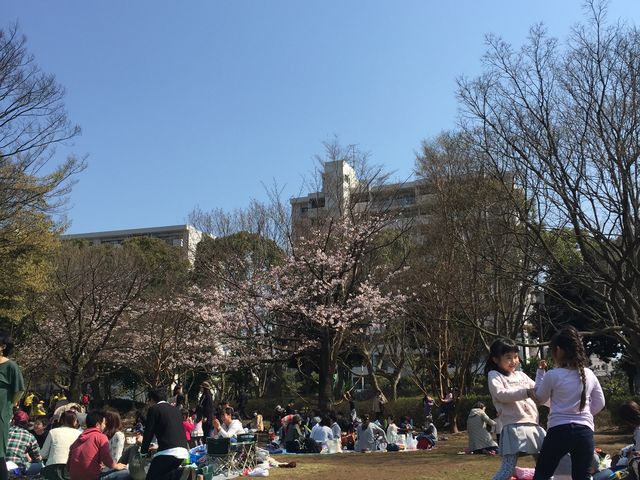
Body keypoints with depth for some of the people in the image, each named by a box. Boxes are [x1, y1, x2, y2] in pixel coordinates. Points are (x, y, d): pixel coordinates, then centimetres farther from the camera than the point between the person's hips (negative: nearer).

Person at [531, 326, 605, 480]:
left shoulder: (552, 375, -8)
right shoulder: (589, 375, 4)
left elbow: (540, 399, 8)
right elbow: (599, 403, 14)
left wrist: (540, 373, 14)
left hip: (558, 430, -4)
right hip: (584, 431, 4)